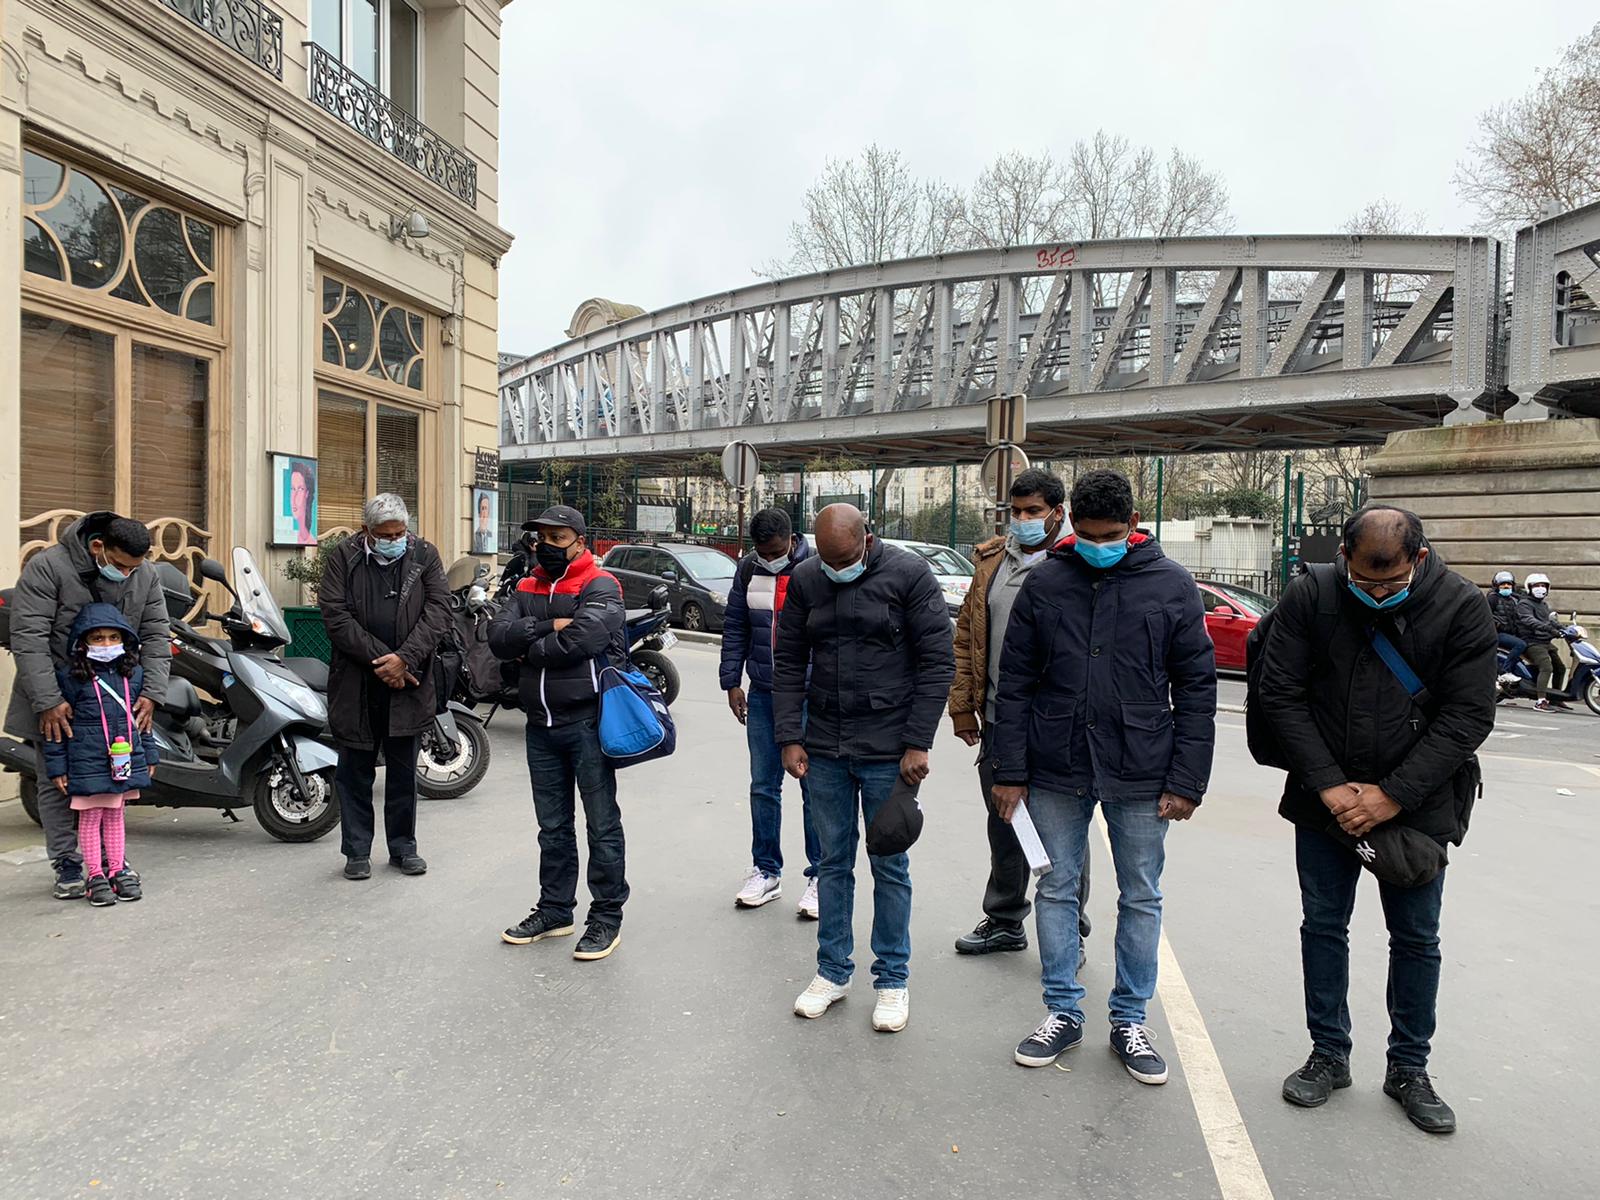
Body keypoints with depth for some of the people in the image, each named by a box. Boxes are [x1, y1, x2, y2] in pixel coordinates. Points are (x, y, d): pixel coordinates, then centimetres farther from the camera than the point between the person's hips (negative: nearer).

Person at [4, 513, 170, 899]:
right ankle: (67, 865, 13)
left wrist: (151, 693, -13)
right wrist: (48, 702, -25)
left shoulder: (146, 577, -3)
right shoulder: (46, 567, -16)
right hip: (55, 700, -3)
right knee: (55, 782, 3)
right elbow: (28, 638, -20)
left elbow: (156, 637, -1)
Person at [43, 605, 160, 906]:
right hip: (88, 762, -4)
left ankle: (117, 870, 23)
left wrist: (150, 755, 15)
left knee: (115, 815, 14)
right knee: (90, 817, 5)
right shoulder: (70, 678, -7)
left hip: (125, 762, 4)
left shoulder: (134, 674, 6)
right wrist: (56, 766, -6)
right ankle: (96, 875, 14)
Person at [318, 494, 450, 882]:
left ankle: (403, 846, 23)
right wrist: (380, 660, -14)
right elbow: (335, 615, -7)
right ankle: (357, 850, 20)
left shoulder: (425, 555, 3)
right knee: (355, 771, 8)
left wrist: (404, 659, -15)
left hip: (408, 681, 1)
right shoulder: (344, 556, 0)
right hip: (355, 683, -1)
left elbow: (438, 610, -4)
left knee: (403, 770, 10)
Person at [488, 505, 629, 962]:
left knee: (601, 825, 3)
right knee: (553, 825, 17)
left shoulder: (600, 587, -8)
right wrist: (548, 627, -16)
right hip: (541, 723, 7)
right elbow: (498, 636, -2)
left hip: (587, 722, -7)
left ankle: (607, 917, 14)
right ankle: (555, 910, 30)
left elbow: (583, 638, -25)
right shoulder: (528, 588, 13)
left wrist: (529, 649, -10)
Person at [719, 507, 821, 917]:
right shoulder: (748, 569, 4)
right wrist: (731, 682, 5)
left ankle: (819, 875, 15)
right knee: (763, 786, 11)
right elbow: (735, 628, 9)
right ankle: (766, 871, 25)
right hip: (762, 696, 4)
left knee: (814, 788, 3)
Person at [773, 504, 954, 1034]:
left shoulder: (909, 574, -8)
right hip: (823, 750, 4)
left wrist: (917, 743, -11)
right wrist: (789, 738, 0)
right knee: (833, 861, 13)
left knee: (889, 866, 7)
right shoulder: (804, 580, 3)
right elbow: (789, 662, 8)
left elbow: (937, 662, -8)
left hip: (887, 751, -3)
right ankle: (832, 971, 27)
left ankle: (892, 980, 22)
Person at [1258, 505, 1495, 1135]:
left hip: (1416, 805, 0)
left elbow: (1468, 716, -10)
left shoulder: (1462, 607, -9)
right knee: (1324, 926, 10)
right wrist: (1329, 786, -14)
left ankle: (1408, 1069, 29)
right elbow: (1280, 694, -8)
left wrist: (1393, 794, -15)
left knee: (1416, 938, 11)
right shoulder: (1309, 599, -9)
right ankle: (1328, 1055, 28)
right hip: (1325, 799, 1)